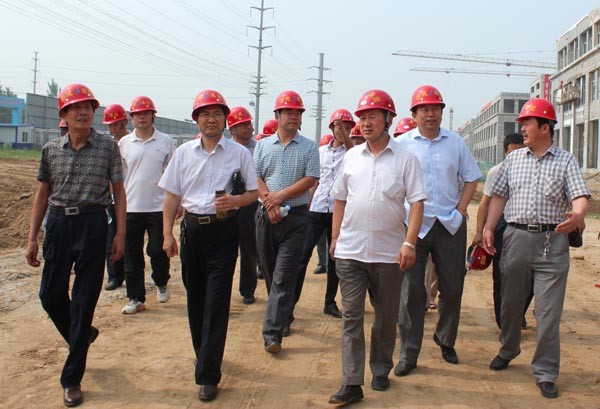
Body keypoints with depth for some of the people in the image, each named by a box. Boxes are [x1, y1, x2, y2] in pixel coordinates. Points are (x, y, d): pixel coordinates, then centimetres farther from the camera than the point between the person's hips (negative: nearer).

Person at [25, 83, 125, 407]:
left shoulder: (108, 147, 0)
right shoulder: (51, 149, 7)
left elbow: (118, 191, 3)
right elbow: (42, 195, 11)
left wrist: (120, 234, -4)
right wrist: (32, 239, 8)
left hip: (92, 224, -3)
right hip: (58, 223, 3)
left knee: (84, 301, 1)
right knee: (50, 296, 7)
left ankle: (72, 378, 11)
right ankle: (81, 335, 39)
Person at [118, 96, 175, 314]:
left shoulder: (166, 141, 2)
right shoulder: (124, 143, 7)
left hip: (158, 206, -2)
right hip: (131, 207, 2)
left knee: (158, 250, 0)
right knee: (132, 255, 4)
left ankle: (161, 283, 29)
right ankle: (136, 298, 14)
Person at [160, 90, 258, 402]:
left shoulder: (239, 153, 1)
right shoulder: (184, 152, 7)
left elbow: (255, 192, 3)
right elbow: (172, 195, 9)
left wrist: (234, 201, -17)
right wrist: (167, 234, 3)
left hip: (223, 230, -3)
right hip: (192, 229, 3)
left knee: (216, 302, -5)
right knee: (195, 298, 13)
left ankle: (208, 375, -1)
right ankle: (204, 355, 33)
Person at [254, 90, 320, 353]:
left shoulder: (309, 148, 4)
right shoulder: (263, 145, 10)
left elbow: (310, 180, -6)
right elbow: (255, 178, 2)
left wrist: (281, 195, -15)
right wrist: (269, 203, -13)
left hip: (296, 216, -3)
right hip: (266, 216, 3)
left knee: (284, 276, -8)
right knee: (270, 272, 12)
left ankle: (273, 333, -9)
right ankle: (283, 318, 30)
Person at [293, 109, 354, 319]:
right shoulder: (321, 151, 12)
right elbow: (315, 180, 15)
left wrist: (343, 132, -26)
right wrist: (308, 204, 12)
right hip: (317, 208, 2)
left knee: (335, 255, 6)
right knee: (303, 253, -2)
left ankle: (330, 302, 16)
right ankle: (292, 298, 2)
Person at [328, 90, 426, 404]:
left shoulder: (405, 159, -2)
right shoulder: (352, 156, 8)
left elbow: (416, 202, -6)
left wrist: (409, 242, -15)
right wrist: (335, 237, 8)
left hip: (388, 252, -2)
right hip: (350, 250, 2)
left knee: (386, 316, 12)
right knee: (351, 316, 0)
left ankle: (381, 370, 30)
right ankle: (351, 384, 3)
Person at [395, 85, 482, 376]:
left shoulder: (455, 142, 7)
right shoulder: (402, 144, -1)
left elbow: (471, 178, 13)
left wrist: (461, 210, 2)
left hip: (450, 224, 3)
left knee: (453, 287, 10)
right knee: (411, 290, -1)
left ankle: (446, 341, 33)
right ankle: (408, 354, 8)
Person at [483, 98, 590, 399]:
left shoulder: (566, 161, 3)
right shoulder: (513, 159, 11)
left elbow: (580, 195, -9)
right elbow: (499, 195, 11)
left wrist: (578, 215, -31)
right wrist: (489, 228, 1)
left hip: (552, 241, -3)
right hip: (516, 237, 3)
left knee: (549, 310, -1)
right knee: (510, 302, 13)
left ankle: (546, 372, 10)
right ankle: (508, 349, 36)